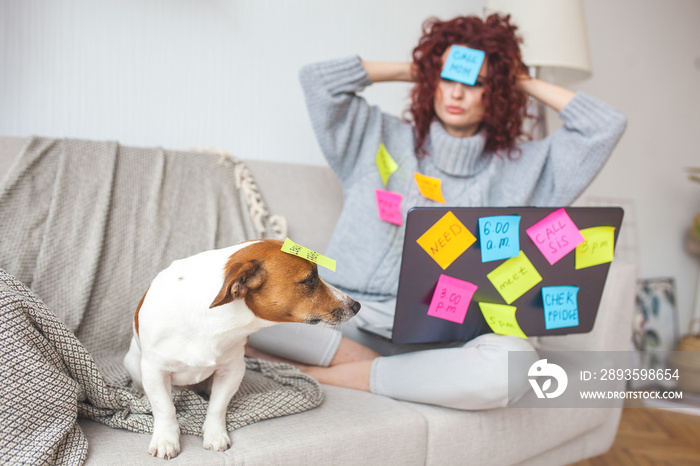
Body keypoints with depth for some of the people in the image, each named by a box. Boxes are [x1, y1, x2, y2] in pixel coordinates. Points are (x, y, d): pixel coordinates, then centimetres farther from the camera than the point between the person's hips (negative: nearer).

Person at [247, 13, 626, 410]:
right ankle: (364, 359, -18)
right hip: (344, 315, 0)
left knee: (513, 365, -37)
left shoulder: (520, 167, 13)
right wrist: (411, 70, 16)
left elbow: (606, 126, 8)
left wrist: (524, 82, 16)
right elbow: (318, 79, 8)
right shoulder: (382, 139, 15)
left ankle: (330, 374, -22)